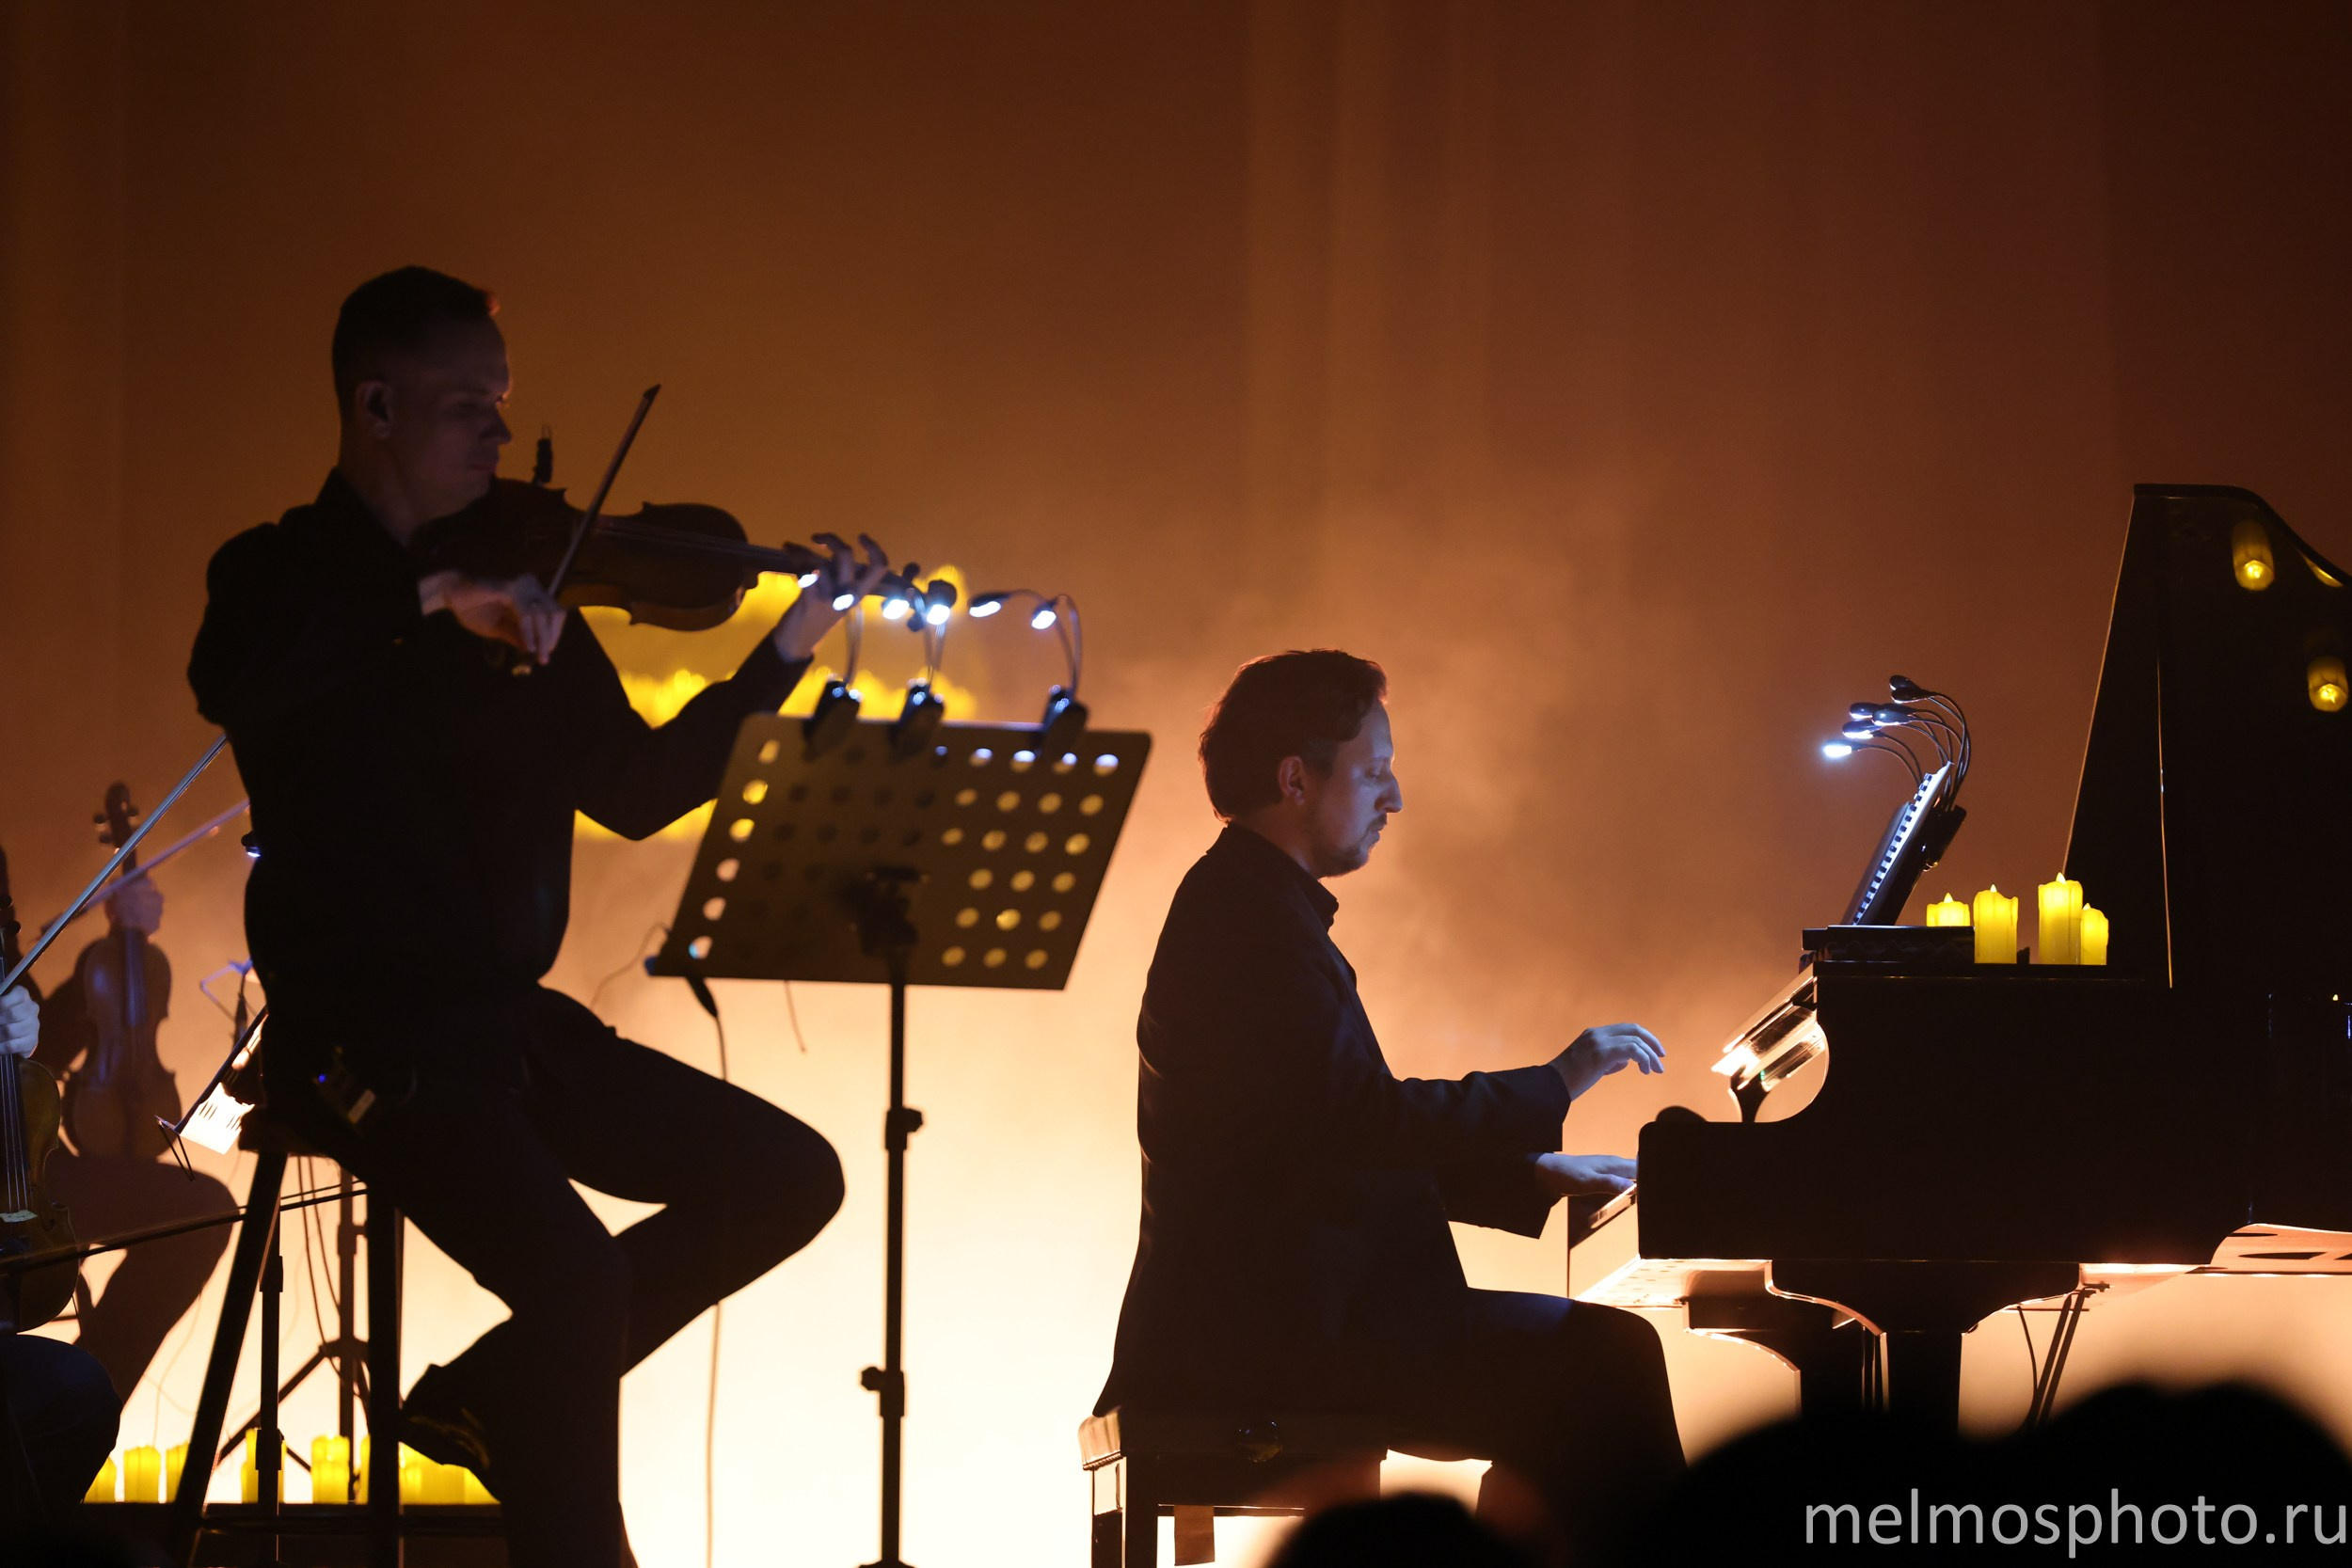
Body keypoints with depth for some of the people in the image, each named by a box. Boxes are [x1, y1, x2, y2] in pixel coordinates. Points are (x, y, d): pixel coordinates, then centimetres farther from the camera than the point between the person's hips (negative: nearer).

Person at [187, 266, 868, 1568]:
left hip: (508, 1022, 7)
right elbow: (230, 686, -29)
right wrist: (431, 603, -33)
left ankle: (497, 1397, 9)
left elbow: (637, 789, 13)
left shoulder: (517, 591, 12)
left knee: (787, 1177, 2)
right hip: (362, 1042, -7)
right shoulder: (285, 576, -4)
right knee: (578, 1273, -27)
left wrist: (787, 656, 4)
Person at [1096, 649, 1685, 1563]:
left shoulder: (1249, 903, 20)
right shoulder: (1251, 917, -13)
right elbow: (1368, 1119, -22)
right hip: (1271, 1339, -11)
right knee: (1605, 1355, -15)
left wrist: (1538, 1178, 16)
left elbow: (1365, 1144, 23)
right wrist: (1556, 1084, -11)